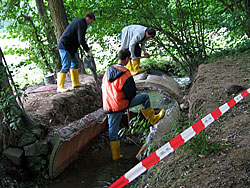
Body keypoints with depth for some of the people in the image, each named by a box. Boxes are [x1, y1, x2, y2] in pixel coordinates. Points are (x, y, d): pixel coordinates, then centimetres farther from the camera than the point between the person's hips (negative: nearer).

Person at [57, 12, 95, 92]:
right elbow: (81, 40, -22)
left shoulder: (78, 21, 19)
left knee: (75, 63, 17)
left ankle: (76, 83, 25)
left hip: (69, 47, 11)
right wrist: (88, 50, -14)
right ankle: (60, 87, -17)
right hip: (65, 47, -11)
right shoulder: (82, 24, -15)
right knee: (66, 66, -15)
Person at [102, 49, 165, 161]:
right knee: (145, 97, 10)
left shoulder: (108, 71, 3)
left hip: (108, 108, 6)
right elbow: (132, 93, -10)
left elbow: (103, 88, 15)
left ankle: (115, 155, 22)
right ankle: (152, 119, 25)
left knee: (113, 132, 15)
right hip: (121, 105, -6)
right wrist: (128, 100, 14)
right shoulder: (126, 75, -18)